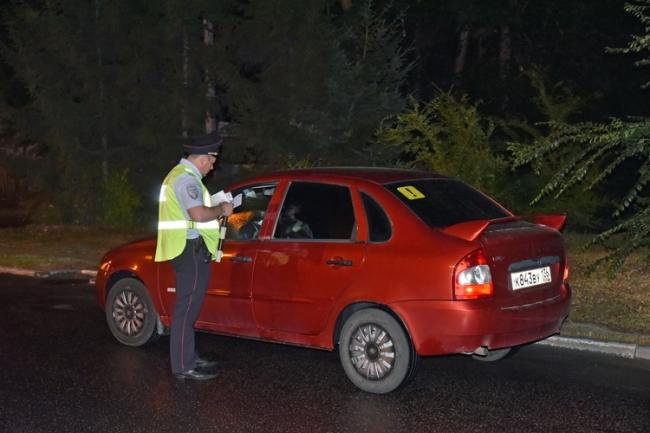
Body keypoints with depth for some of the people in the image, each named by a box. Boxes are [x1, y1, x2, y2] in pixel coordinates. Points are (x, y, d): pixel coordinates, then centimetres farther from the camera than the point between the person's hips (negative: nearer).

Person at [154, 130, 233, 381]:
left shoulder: (181, 174, 20)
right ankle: (183, 367, -6)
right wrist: (221, 210, -10)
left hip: (188, 249, 11)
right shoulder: (186, 178, -15)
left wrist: (216, 211, 18)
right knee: (187, 308, -8)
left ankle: (189, 359, 23)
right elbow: (198, 214, -27)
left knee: (188, 307, 15)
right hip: (191, 249, -11)